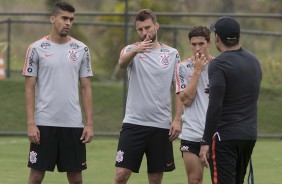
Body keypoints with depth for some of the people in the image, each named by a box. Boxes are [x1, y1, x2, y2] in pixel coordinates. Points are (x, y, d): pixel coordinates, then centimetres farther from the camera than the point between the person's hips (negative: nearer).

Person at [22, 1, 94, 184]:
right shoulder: (37, 49, 0)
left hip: (73, 123, 2)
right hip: (44, 123, -2)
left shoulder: (81, 49, 6)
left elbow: (86, 88, 8)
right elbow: (30, 88, 0)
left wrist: (89, 123, 0)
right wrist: (31, 123, -8)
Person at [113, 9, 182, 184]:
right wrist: (135, 51, -45)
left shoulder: (172, 54, 6)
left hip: (161, 125, 1)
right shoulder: (131, 50, 1)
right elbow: (122, 63, -23)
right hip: (134, 123, -1)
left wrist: (177, 119, -5)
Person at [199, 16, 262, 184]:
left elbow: (215, 107, -19)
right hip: (250, 135, 8)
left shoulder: (219, 65, -13)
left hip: (225, 137, -8)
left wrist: (206, 142, -16)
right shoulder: (254, 61, 11)